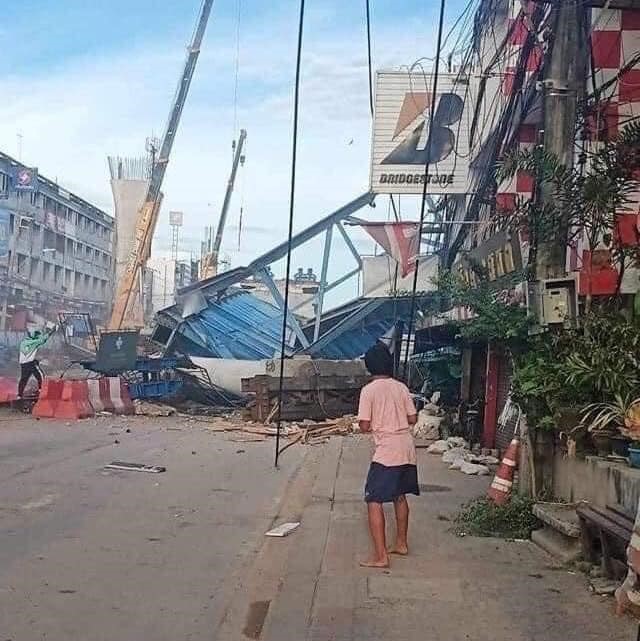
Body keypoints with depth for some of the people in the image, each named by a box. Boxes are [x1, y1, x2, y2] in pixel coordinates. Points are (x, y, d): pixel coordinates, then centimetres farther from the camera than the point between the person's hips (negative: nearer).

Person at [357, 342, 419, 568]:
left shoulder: (369, 390, -8)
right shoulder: (401, 387, 6)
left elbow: (364, 426, -10)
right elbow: (413, 418, 7)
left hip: (386, 451, -6)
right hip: (407, 449, 7)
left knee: (374, 501, -4)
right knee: (399, 495, 22)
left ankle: (381, 556, -8)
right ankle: (401, 543, 34)